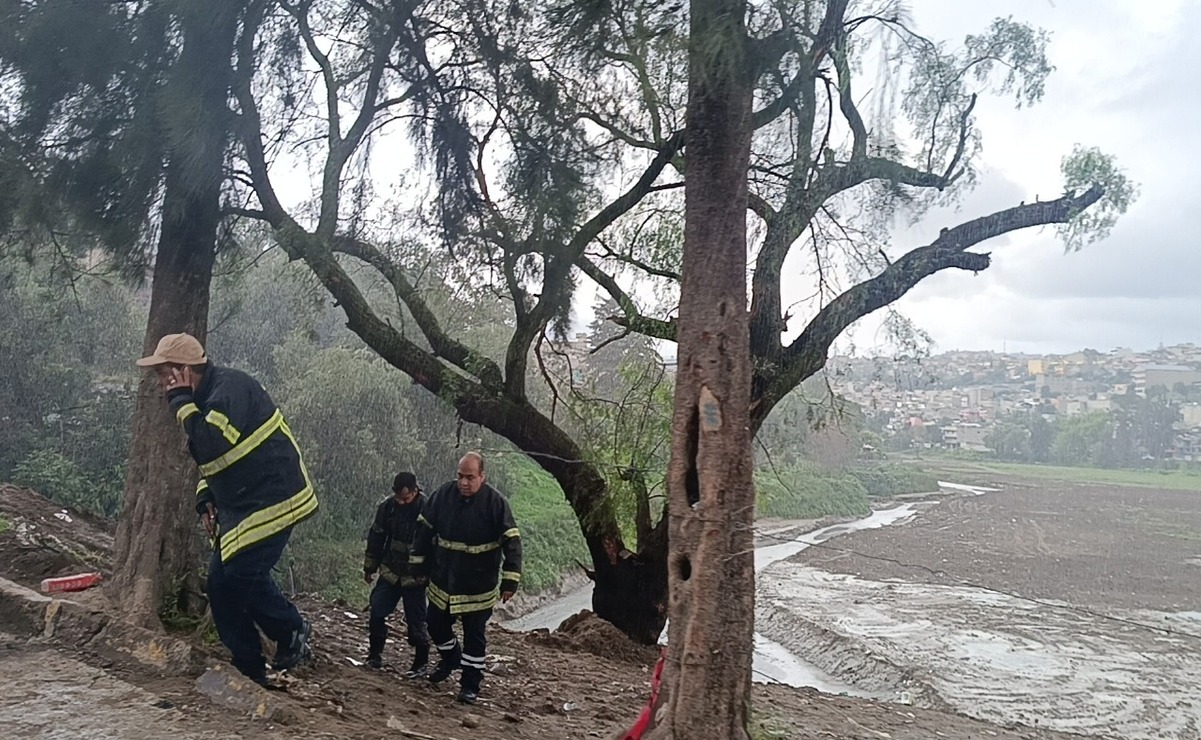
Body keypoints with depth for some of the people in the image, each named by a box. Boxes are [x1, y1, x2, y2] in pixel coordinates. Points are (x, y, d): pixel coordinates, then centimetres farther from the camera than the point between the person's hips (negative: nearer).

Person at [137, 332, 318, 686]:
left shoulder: (231, 387, -17)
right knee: (220, 586, 6)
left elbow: (212, 445, -32)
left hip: (272, 499, -10)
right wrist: (206, 500, 9)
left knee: (243, 574, -19)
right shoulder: (203, 400, 13)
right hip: (238, 507, 10)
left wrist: (182, 401, -19)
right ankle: (249, 669, 15)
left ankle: (292, 630, 6)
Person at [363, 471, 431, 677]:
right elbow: (376, 537, 8)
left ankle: (421, 663, 18)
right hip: (390, 572, 4)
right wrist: (369, 567, 13)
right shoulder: (387, 506, -6)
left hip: (415, 577, -4)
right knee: (376, 613, 1)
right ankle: (375, 654, 22)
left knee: (415, 623, 0)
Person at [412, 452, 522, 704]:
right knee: (436, 626, 17)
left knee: (475, 636, 4)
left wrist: (510, 579, -20)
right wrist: (417, 562, 9)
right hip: (442, 581, 4)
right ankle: (450, 659, 45)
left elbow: (511, 542, -16)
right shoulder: (443, 494, -5)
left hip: (478, 586, -4)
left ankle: (470, 685, 19)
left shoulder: (495, 502, -16)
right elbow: (425, 529, 7)